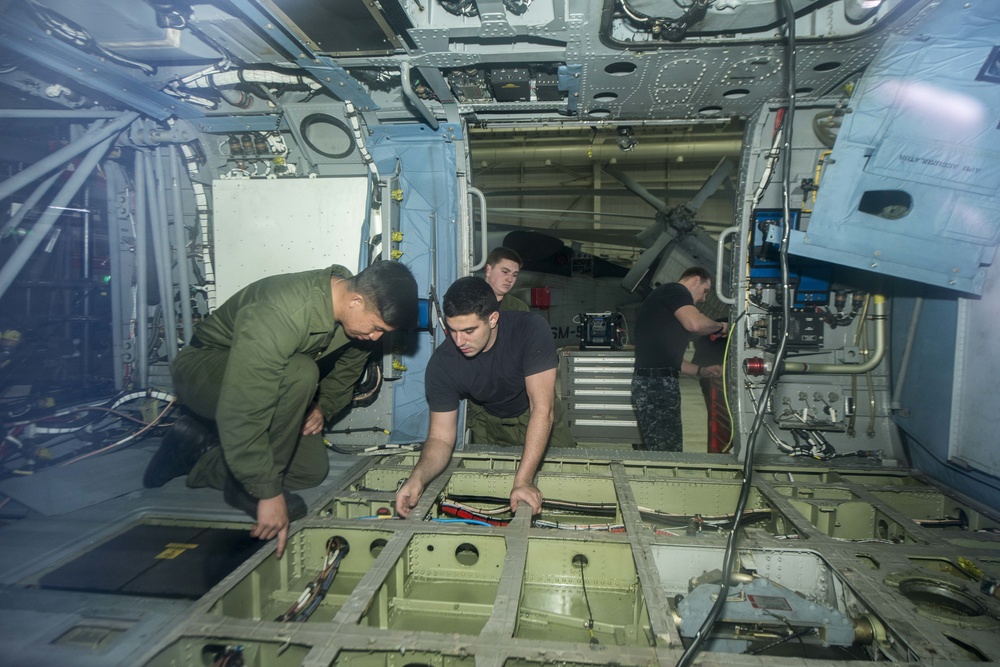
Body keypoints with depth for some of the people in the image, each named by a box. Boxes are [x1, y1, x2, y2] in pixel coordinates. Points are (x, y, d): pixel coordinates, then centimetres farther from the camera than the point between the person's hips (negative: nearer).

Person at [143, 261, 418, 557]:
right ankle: (247, 488, -18)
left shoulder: (359, 311, -13)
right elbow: (241, 414, -39)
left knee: (314, 470, -2)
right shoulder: (279, 313, -38)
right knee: (299, 372, -37)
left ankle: (197, 456, 11)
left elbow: (349, 368, 9)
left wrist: (323, 407, -6)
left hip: (272, 382, 8)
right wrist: (269, 494, -35)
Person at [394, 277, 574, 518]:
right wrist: (418, 477, -45)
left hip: (537, 421, -1)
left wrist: (522, 482, -45)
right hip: (491, 425, 2)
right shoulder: (441, 363, -26)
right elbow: (441, 437, -22)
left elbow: (542, 407, -37)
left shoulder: (532, 329, -34)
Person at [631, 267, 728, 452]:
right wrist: (720, 326, -1)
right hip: (656, 383, -10)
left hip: (651, 382, 10)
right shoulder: (675, 289, -1)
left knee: (655, 450, 11)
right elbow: (695, 323, -21)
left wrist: (701, 371, 20)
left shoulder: (664, 299, 28)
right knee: (667, 450, -8)